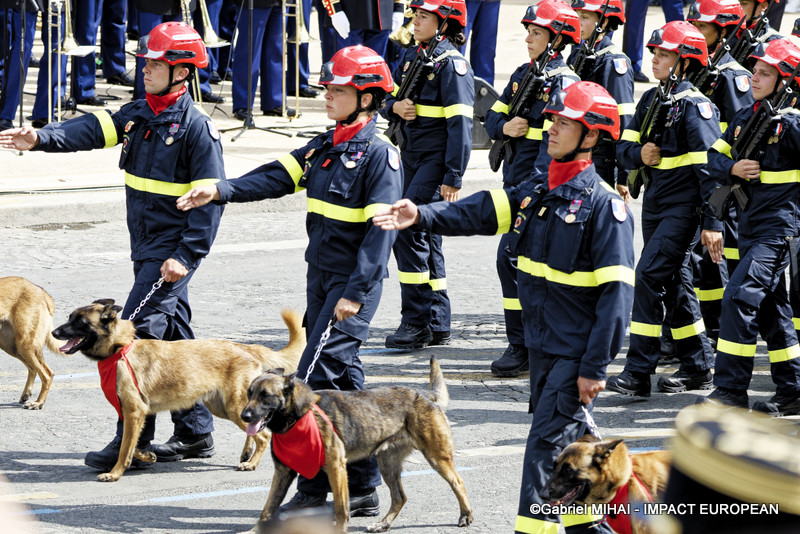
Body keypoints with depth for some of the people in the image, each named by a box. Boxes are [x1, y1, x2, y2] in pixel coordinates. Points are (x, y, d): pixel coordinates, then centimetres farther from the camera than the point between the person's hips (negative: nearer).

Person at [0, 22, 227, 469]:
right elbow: (93, 130, -4)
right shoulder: (138, 115, 9)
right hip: (146, 247, 8)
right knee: (173, 337, 13)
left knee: (137, 333, -13)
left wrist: (187, 256, -21)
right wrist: (42, 138, -22)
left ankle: (132, 442, -11)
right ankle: (196, 434, 22)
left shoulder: (197, 127, -14)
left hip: (173, 250, -8)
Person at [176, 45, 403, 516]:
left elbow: (380, 230, -17)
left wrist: (355, 293, -22)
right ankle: (363, 486, 17)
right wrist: (220, 191, -12)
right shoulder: (323, 147, 13)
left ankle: (314, 486, -10)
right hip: (321, 277, 8)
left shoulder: (380, 154, -12)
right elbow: (277, 178, 3)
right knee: (342, 379, 11)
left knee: (316, 376, -14)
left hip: (356, 282, -8)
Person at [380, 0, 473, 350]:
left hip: (436, 161, -9)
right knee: (425, 239, 11)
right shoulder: (412, 56, 12)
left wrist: (453, 177, -21)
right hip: (412, 159, 9)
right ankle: (437, 326, 18)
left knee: (408, 231, -15)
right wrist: (396, 107, -7)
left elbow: (459, 124, -17)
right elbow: (387, 100, 19)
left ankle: (416, 323, -10)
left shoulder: (451, 63, -13)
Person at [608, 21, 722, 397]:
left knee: (649, 275, -16)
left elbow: (709, 166, -17)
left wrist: (712, 222, -20)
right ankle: (697, 367, 25)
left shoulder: (694, 105, -14)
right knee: (674, 282, 14)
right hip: (655, 203, 9)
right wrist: (639, 155, -13)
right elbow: (624, 145, 12)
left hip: (683, 207, -9)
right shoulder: (652, 99, 10)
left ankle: (638, 373, -15)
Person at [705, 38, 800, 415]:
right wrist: (733, 168, -7)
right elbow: (714, 157, 11)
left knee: (739, 298, -16)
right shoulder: (744, 118, 13)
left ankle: (730, 388, -14)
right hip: (751, 225, 8)